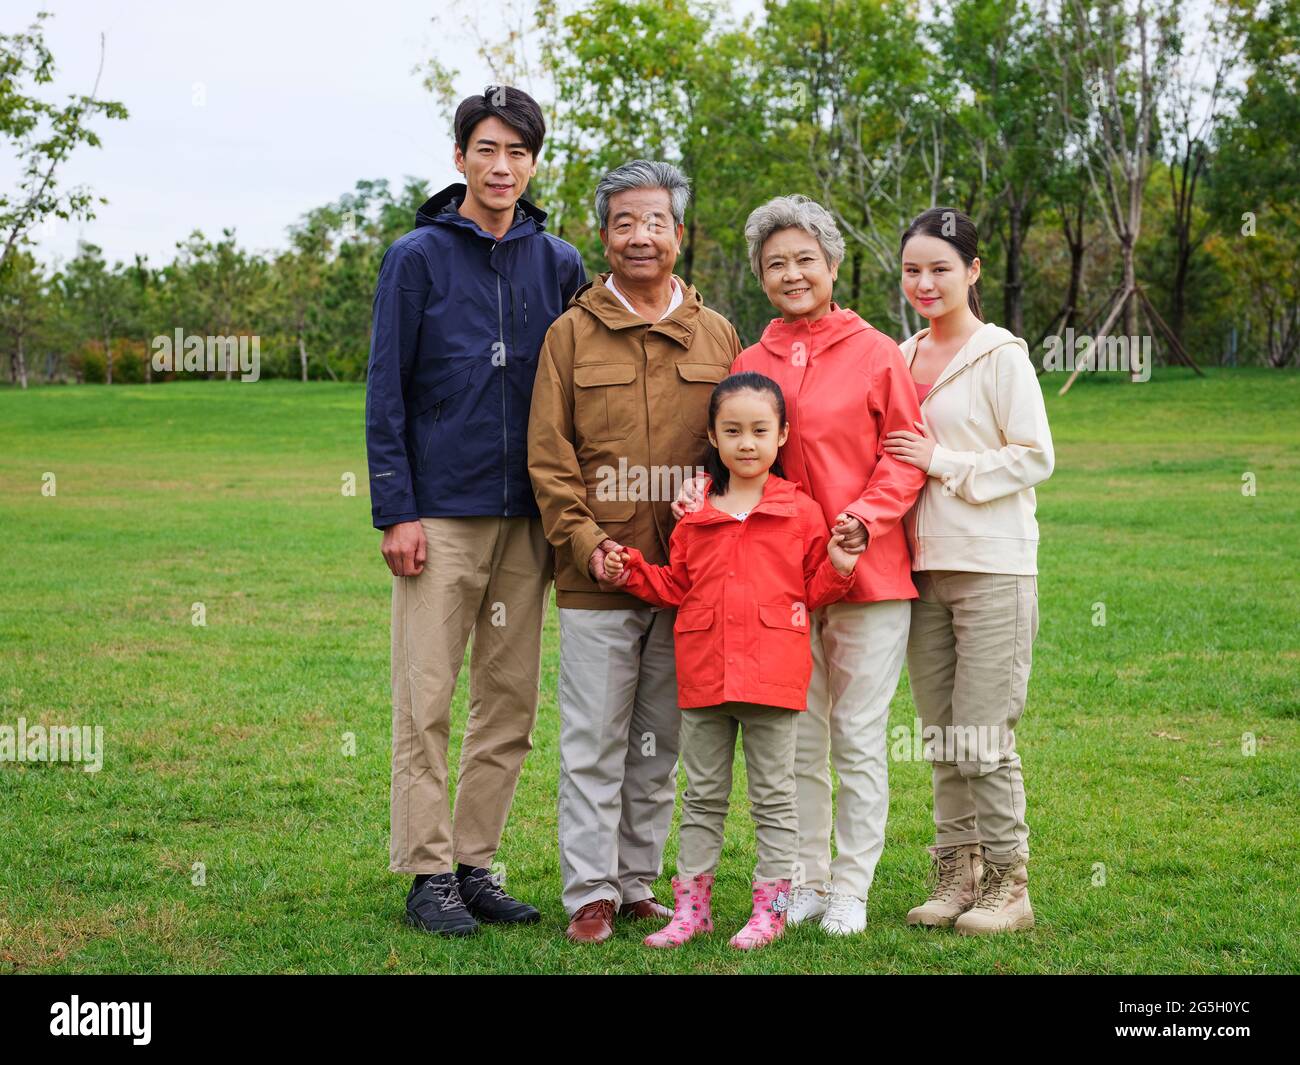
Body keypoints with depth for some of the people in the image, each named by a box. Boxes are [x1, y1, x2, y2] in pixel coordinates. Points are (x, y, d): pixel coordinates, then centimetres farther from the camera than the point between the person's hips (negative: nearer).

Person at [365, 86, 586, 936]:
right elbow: (386, 392, -2)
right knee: (427, 700, -2)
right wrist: (396, 509, -9)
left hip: (527, 516, 4)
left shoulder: (559, 264, 10)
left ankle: (478, 862, 17)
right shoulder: (419, 257, 0)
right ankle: (430, 873, 6)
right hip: (441, 513, -4)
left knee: (511, 702, 6)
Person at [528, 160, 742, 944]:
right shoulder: (572, 335, 3)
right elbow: (548, 458, 0)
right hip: (597, 580, -2)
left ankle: (639, 883, 21)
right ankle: (592, 893, 9)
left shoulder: (717, 337, 9)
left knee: (660, 744, 10)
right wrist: (586, 541, -10)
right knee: (594, 744, 1)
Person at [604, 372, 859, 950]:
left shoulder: (802, 513, 1)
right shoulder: (694, 516, 7)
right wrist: (630, 571, 2)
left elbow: (813, 591, 6)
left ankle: (770, 906, 15)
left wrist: (838, 568, -13)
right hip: (704, 674, 3)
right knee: (702, 795, 12)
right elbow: (676, 587, 15)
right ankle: (691, 906, 20)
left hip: (771, 676, -3)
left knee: (773, 795, 6)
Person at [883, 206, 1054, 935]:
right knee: (942, 737, 9)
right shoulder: (903, 358, 13)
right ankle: (956, 876, 18)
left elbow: (1036, 458, -8)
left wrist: (946, 464, -13)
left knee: (983, 736, -5)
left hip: (992, 566, -6)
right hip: (922, 566, 6)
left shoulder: (1000, 354, -5)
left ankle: (1007, 886, 5)